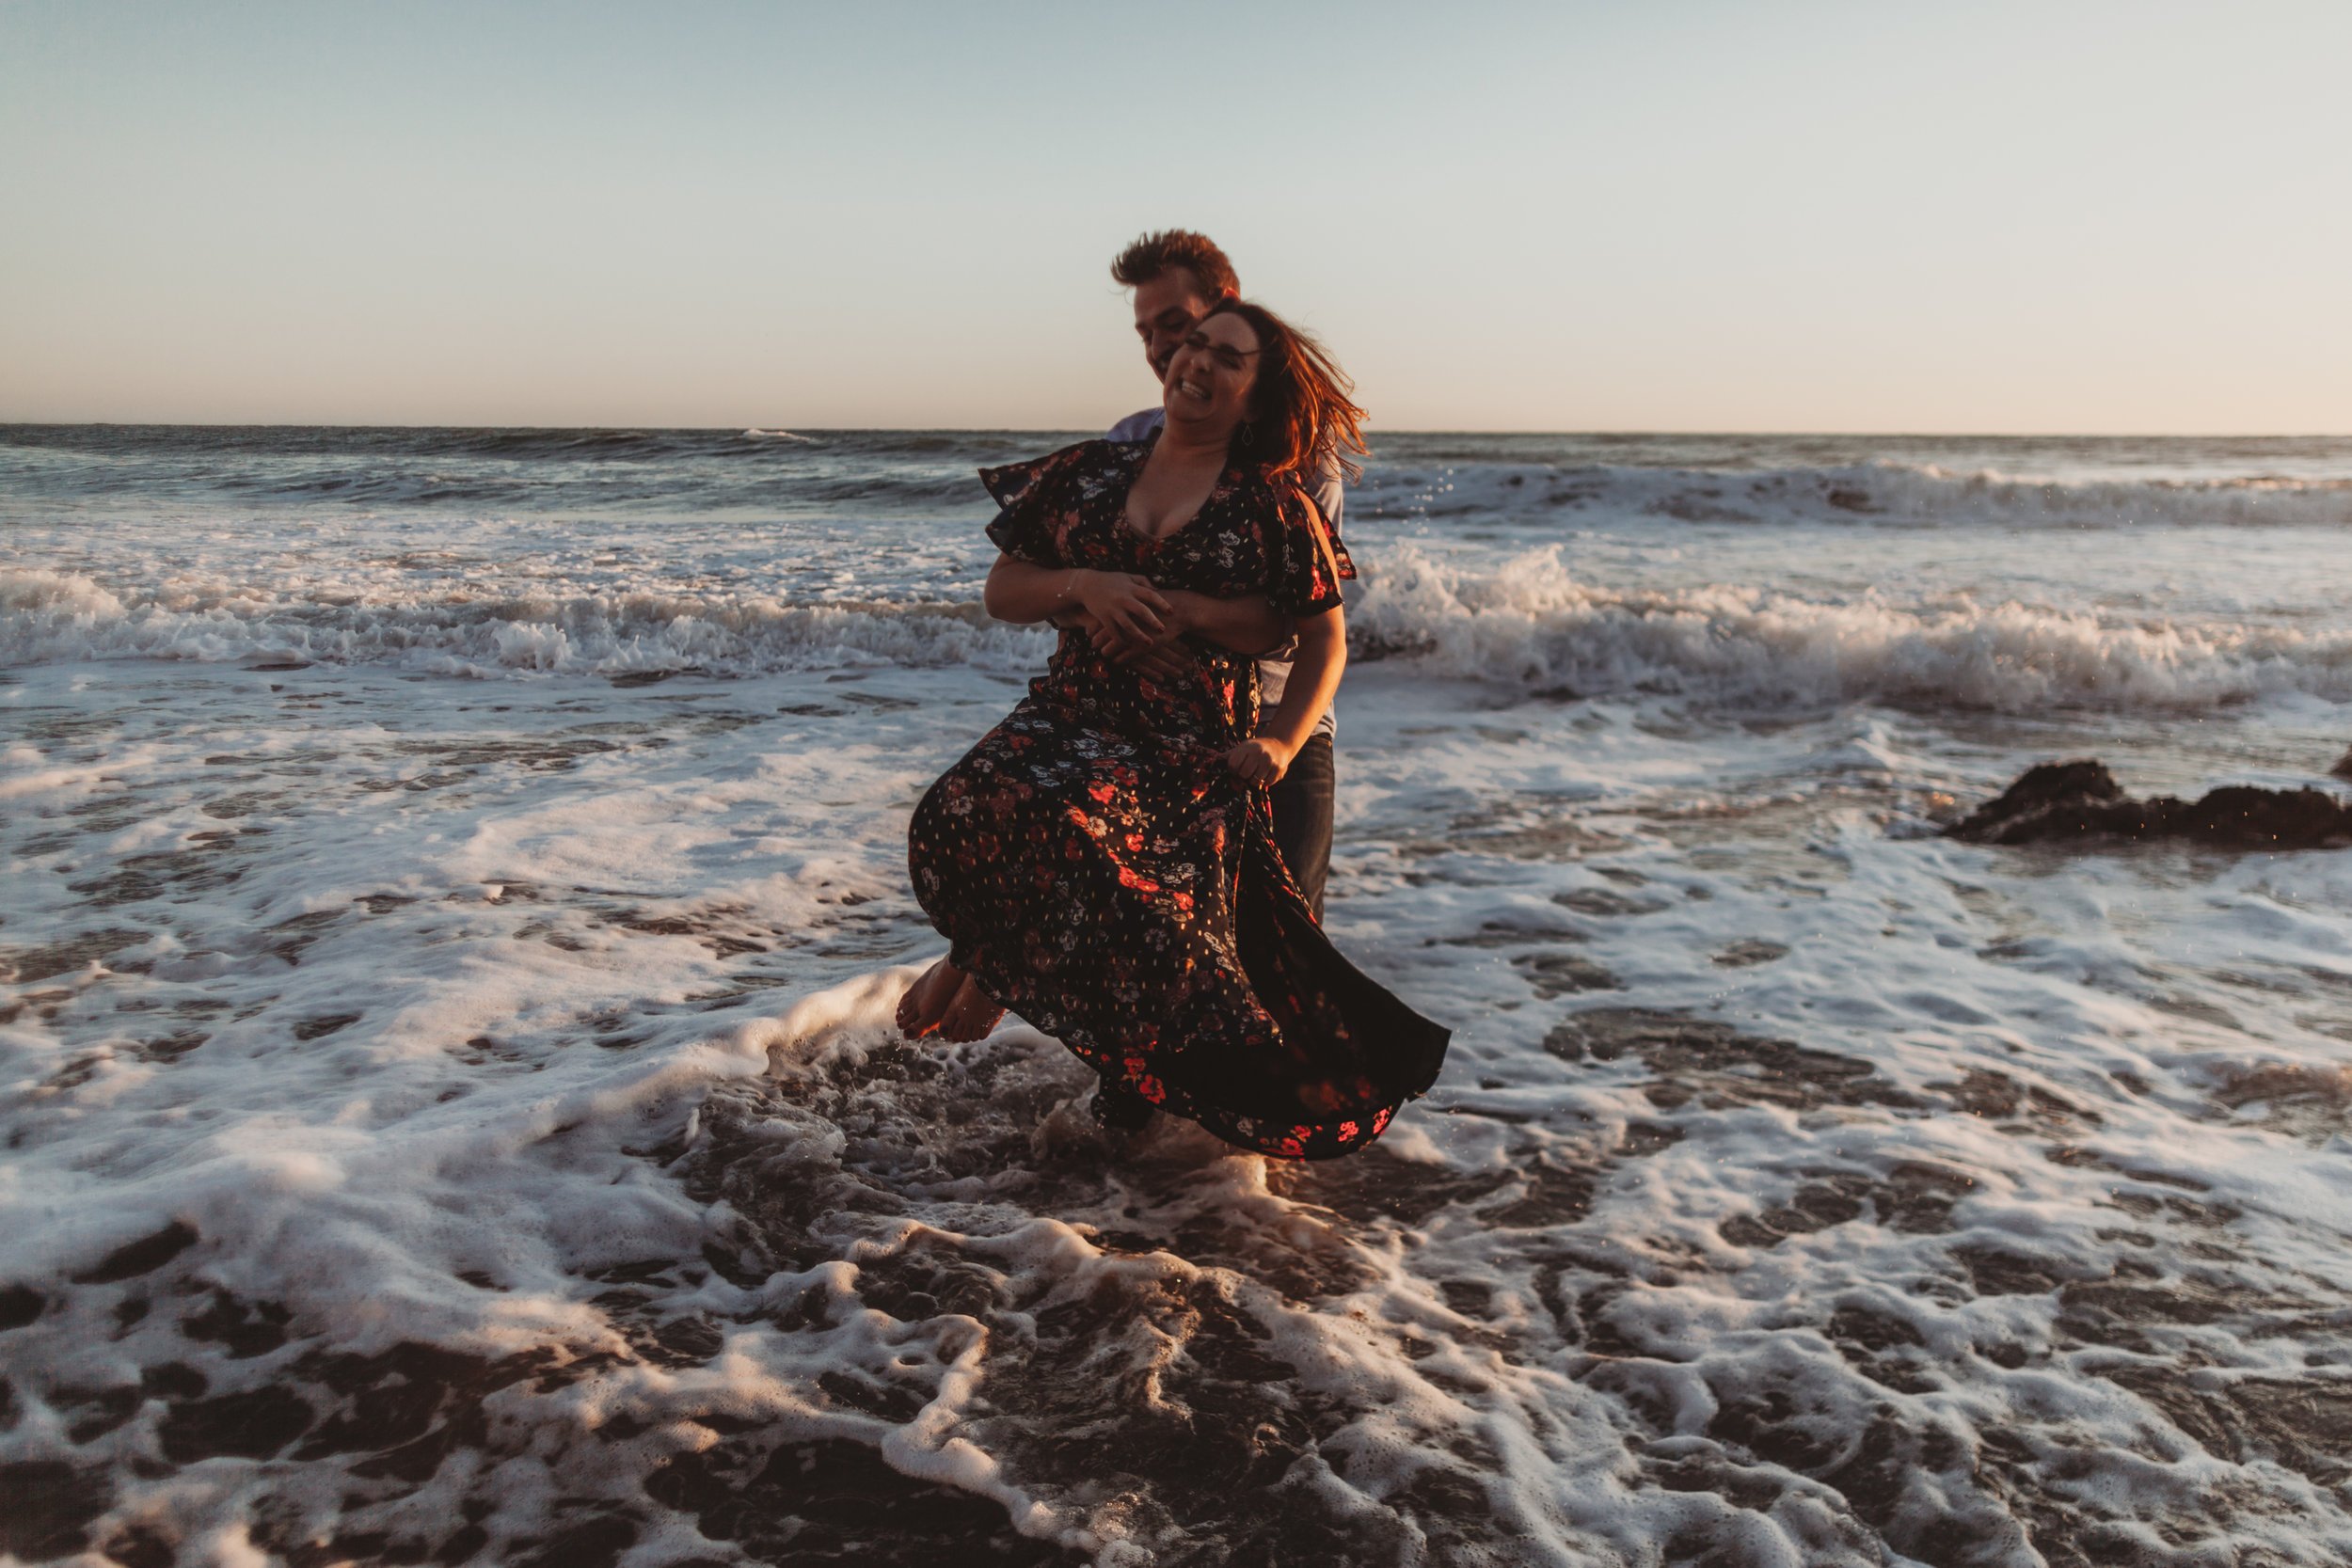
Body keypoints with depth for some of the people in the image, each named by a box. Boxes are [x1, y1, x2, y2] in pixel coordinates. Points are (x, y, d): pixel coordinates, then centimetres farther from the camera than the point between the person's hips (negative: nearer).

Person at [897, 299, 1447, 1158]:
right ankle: (983, 954, 9)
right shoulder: (1089, 471, 12)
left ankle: (981, 962, 6)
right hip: (1071, 712, 3)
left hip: (1194, 745, -2)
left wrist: (1283, 740, -4)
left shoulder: (1274, 508, 5)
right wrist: (1081, 585, -6)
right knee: (961, 818, -26)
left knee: (1059, 827, -29)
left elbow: (1326, 640, 11)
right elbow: (1002, 591, 14)